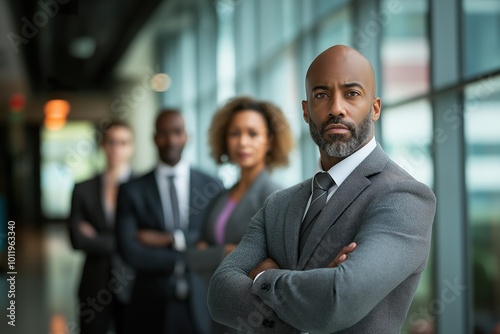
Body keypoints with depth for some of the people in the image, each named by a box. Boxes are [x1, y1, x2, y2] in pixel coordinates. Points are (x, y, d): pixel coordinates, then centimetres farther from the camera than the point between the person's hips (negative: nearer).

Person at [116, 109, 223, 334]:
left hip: (201, 306, 1)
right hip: (152, 308, 0)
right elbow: (131, 252, -9)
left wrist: (170, 239, -14)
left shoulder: (212, 187, 4)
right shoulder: (132, 191, 1)